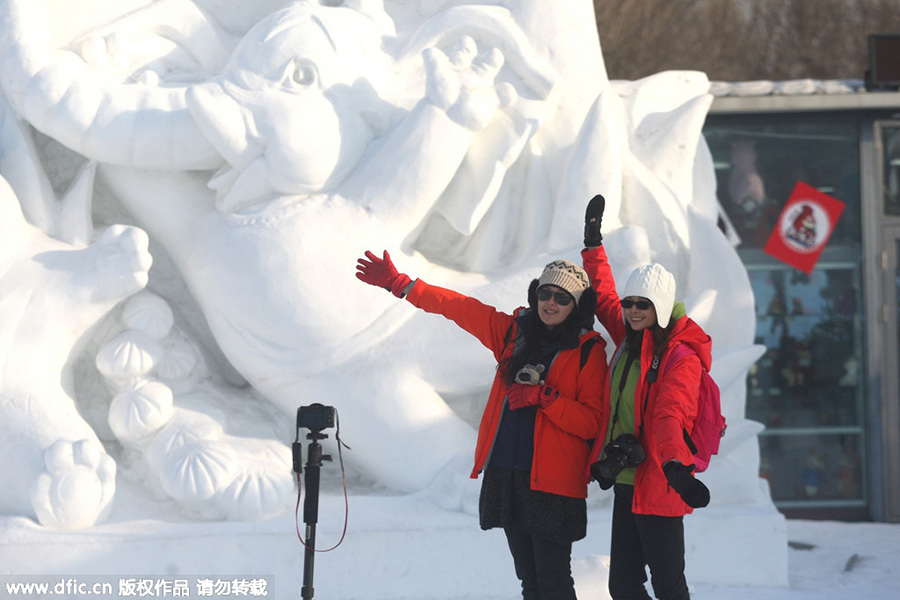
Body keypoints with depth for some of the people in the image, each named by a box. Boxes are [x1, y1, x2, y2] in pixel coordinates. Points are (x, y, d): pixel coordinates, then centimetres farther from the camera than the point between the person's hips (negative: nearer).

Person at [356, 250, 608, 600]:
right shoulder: (513, 332, 10)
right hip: (505, 475, 5)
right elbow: (458, 308, 16)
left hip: (552, 483, -5)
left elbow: (593, 423, -9)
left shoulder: (588, 352, -4)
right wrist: (396, 283, 18)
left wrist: (543, 397, -19)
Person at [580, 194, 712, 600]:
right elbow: (604, 299, 29)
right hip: (625, 483, 8)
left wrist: (675, 466, -44)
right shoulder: (629, 339, 10)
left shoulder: (681, 357, -12)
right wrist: (593, 245, 34)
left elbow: (670, 415, -28)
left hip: (657, 485, -8)